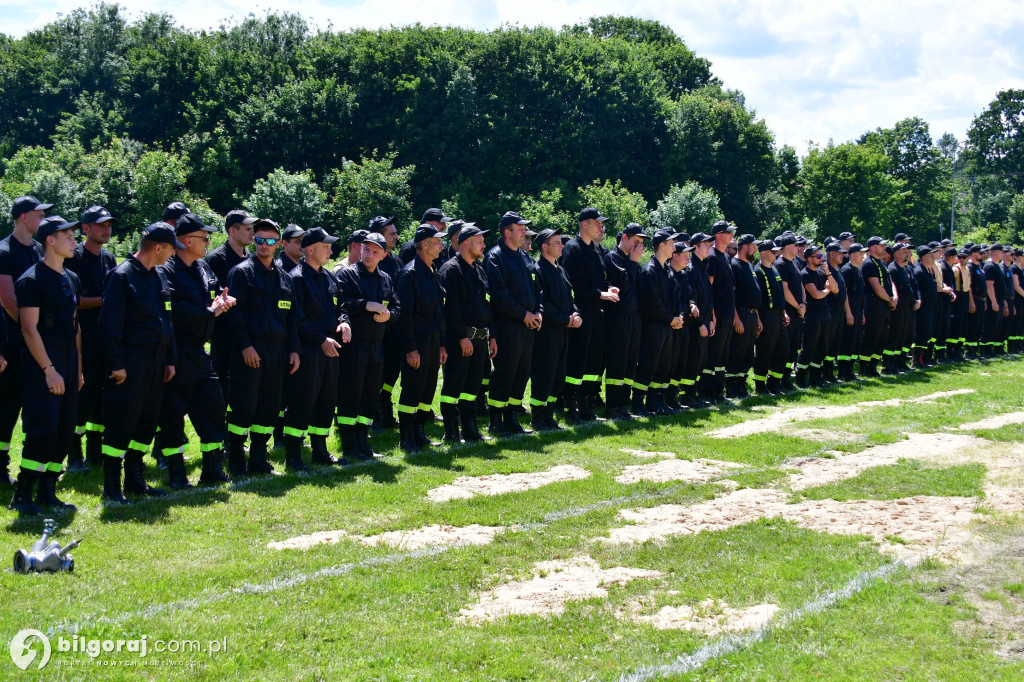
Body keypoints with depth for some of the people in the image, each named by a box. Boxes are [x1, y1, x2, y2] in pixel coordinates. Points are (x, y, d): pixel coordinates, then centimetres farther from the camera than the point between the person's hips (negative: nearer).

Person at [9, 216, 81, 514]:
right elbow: (29, 328, -14)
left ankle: (47, 492, 15)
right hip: (43, 368, -8)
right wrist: (49, 370, -18)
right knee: (42, 430, -12)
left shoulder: (72, 279, 14)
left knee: (65, 432, 7)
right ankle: (22, 494, -1)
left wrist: (78, 368, 14)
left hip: (68, 368, 8)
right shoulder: (32, 280, -9)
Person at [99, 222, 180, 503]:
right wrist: (116, 364, -16)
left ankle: (135, 480, 23)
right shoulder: (122, 276, -11)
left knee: (148, 421, 13)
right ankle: (112, 487, 3)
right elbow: (111, 323, -14)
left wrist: (170, 359, 15)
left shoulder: (159, 276, 13)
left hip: (156, 361, 8)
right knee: (122, 422, -4)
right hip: (131, 362, -8)